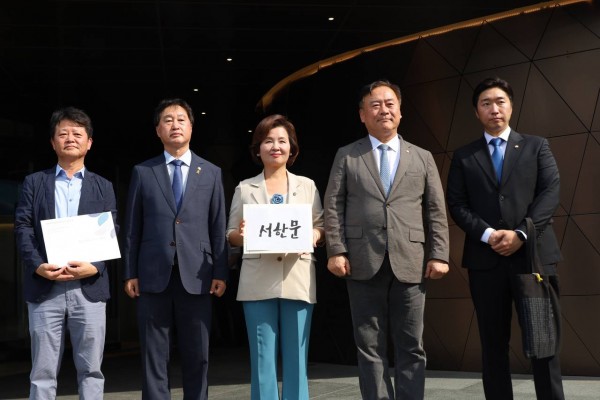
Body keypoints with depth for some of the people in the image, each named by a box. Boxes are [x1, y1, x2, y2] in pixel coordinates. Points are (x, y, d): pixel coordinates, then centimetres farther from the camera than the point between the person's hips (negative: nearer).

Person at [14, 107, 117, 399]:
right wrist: (37, 266, -14)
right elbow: (22, 228, 3)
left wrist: (94, 267, -13)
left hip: (89, 288, 1)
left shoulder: (103, 187, 13)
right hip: (44, 288, 0)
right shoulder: (34, 183, 12)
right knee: (42, 371, 4)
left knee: (90, 370, 5)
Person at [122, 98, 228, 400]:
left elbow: (218, 227, 6)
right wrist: (130, 273, 1)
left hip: (196, 276, 0)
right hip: (154, 276, 0)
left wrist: (220, 272, 0)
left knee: (197, 357, 6)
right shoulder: (142, 172, 8)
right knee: (154, 357, 4)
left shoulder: (211, 173, 10)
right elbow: (132, 228, 7)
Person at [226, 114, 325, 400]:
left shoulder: (307, 186, 11)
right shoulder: (244, 188, 10)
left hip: (298, 280, 1)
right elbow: (231, 236, 10)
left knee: (296, 357, 2)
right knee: (262, 357, 1)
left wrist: (314, 235, -11)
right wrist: (241, 234, -12)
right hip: (258, 282, 0)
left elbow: (323, 228, 11)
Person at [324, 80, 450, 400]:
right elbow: (333, 206, 3)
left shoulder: (422, 158, 14)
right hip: (363, 263, -1)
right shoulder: (346, 156, 10)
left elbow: (436, 211, 9)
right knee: (370, 347, 4)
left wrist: (439, 255, -1)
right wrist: (336, 251, -7)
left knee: (410, 347, 4)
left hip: (409, 263, 1)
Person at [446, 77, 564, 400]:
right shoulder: (464, 156, 13)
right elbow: (457, 205, 4)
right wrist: (488, 234, -12)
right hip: (486, 258, 1)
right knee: (493, 343, 5)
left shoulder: (536, 146, 12)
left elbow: (551, 193, 0)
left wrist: (521, 234, -13)